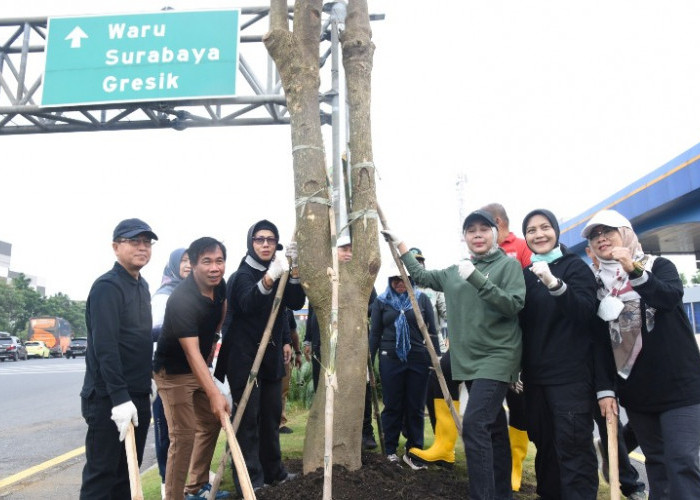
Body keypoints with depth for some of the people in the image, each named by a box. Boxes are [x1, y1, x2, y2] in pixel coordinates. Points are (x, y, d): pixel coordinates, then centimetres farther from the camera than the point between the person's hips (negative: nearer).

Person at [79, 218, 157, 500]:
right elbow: (105, 347, -22)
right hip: (109, 399, -8)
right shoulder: (107, 287, -14)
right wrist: (120, 397, -25)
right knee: (102, 474, 1)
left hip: (138, 395, 8)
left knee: (129, 472, 16)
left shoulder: (142, 286, 13)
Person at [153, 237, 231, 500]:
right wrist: (214, 394, -43)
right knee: (184, 437, -12)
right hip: (173, 372, -8)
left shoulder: (219, 285, -7)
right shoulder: (182, 301, -32)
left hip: (200, 368, 8)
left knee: (211, 423, 14)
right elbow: (192, 352, -37)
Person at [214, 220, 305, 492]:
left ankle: (273, 471, 24)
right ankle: (251, 480, 3)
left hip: (271, 356, 6)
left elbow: (295, 303, -3)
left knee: (272, 416, 12)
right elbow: (248, 303, -30)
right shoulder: (241, 275, -10)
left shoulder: (279, 273, 9)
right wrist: (270, 277, -47)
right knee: (248, 419, -5)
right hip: (244, 358, -6)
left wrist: (293, 269, -17)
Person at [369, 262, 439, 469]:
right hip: (390, 359, 0)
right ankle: (390, 450, 18)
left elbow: (432, 331, 5)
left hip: (418, 360, 0)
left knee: (415, 407, 6)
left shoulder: (422, 299, 4)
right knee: (392, 406, 6)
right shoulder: (381, 301, 5)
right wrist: (369, 359, 4)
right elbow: (375, 333, 7)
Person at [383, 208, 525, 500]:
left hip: (496, 359, -6)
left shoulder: (508, 265, -4)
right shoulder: (454, 273, 12)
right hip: (469, 361, 6)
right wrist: (399, 245, 24)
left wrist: (477, 279, -22)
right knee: (494, 428, 14)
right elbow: (421, 276, 24)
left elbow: (514, 306, -16)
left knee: (474, 424, -18)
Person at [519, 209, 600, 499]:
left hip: (571, 374, -5)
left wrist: (554, 283, -33)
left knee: (573, 443, -7)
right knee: (544, 441, 11)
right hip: (535, 374, 5)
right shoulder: (525, 274, 11)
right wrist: (517, 368, 14)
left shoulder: (575, 266, -3)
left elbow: (586, 312, -18)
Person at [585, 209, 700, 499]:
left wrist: (635, 271, -37)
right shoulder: (598, 283, 7)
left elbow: (671, 297, -22)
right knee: (656, 461, 10)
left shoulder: (658, 266, 0)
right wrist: (605, 389, -1)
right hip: (634, 391, 3)